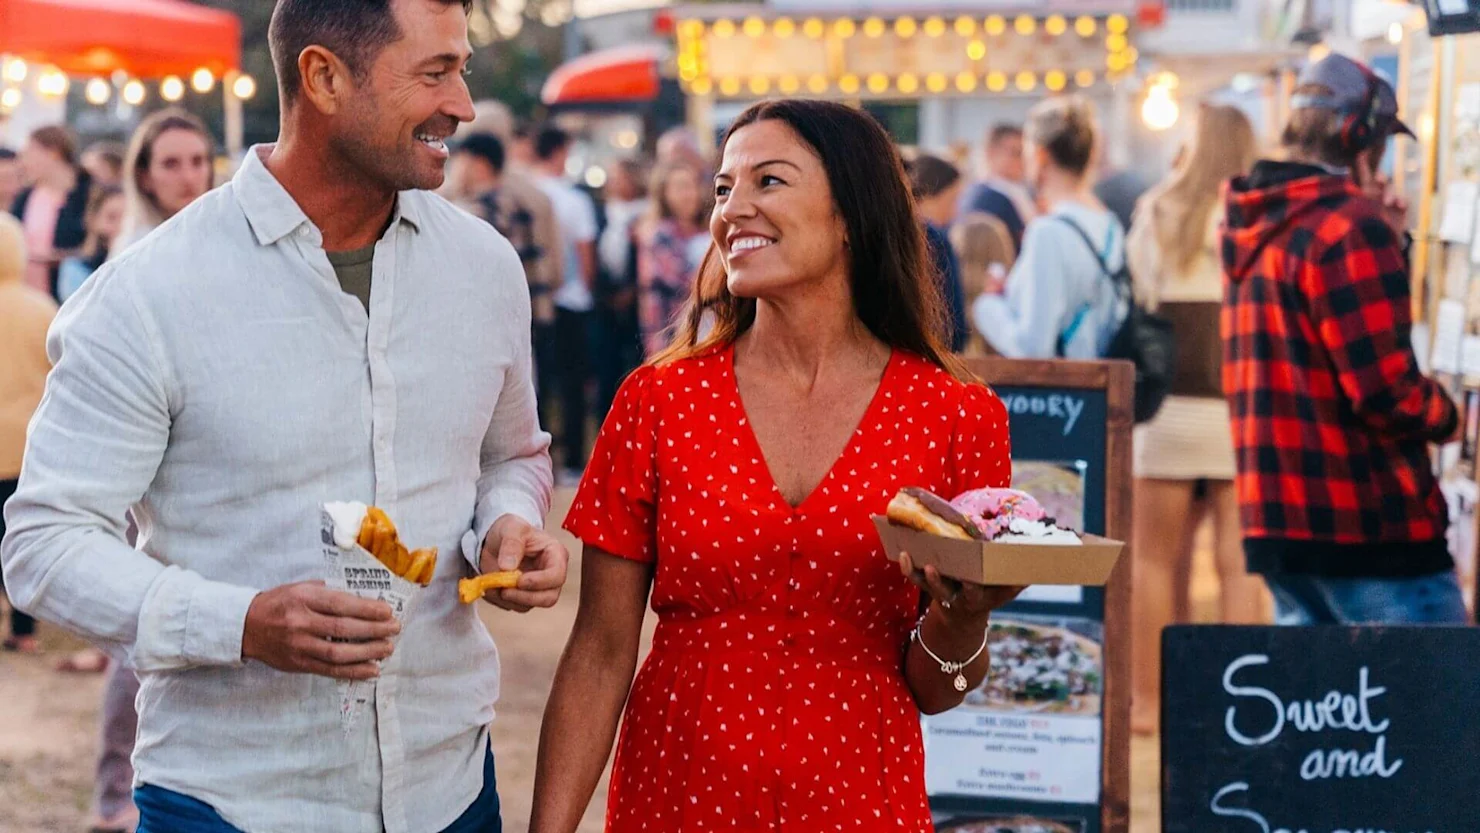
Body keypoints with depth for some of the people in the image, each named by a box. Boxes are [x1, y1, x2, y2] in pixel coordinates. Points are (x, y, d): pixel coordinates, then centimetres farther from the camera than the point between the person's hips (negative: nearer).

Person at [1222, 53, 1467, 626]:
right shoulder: (1350, 227, -15)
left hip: (1278, 517, 9)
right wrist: (1445, 415, 1)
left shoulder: (1252, 230, 14)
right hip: (1366, 525, -9)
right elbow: (1386, 390, -19)